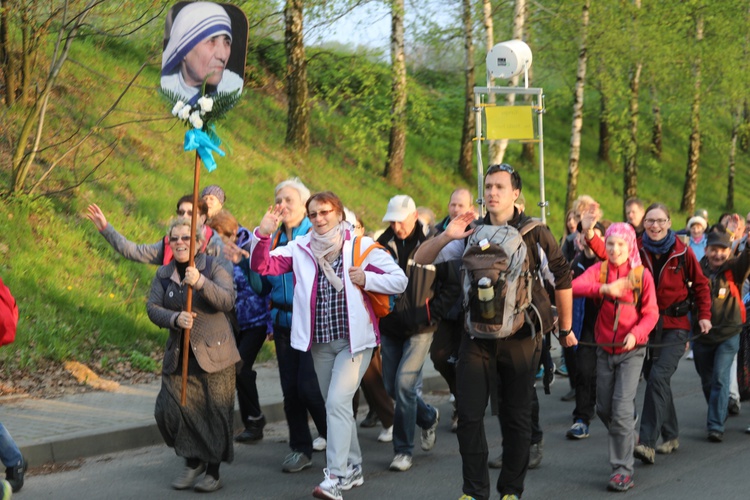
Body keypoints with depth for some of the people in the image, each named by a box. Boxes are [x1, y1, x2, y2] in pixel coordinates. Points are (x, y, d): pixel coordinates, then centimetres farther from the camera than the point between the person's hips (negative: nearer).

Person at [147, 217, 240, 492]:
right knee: (168, 409, -5)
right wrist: (175, 319, -20)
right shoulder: (163, 274, 9)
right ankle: (192, 461, 17)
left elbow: (227, 301, -18)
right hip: (179, 354, 4)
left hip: (214, 352, -4)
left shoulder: (214, 268, -4)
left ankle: (213, 472, 15)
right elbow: (153, 308, 0)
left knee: (216, 413, 0)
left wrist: (200, 283, -33)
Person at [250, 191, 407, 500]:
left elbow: (399, 280, -3)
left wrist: (366, 279, -16)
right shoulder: (301, 249, 4)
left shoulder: (361, 246, -4)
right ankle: (353, 468, 29)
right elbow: (262, 265, -5)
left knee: (337, 401, -16)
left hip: (354, 338, -5)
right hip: (320, 341, 5)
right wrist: (263, 235, -20)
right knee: (335, 406, 13)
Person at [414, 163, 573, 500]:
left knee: (517, 417, 6)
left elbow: (562, 280, 6)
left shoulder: (535, 234, -2)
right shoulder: (470, 234, 5)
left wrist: (565, 329, 11)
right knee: (469, 414, -3)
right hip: (477, 336, 2)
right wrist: (445, 237, -16)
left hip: (521, 338, -2)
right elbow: (420, 260, 3)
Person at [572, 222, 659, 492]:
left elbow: (651, 313, -6)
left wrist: (636, 334, -25)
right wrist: (605, 288, -38)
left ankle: (623, 469, -7)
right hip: (604, 348, 4)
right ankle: (628, 438, 40)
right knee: (604, 408, 12)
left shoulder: (642, 274, -6)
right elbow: (576, 286, -21)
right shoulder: (599, 269, -2)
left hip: (631, 350, -3)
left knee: (622, 408, -13)